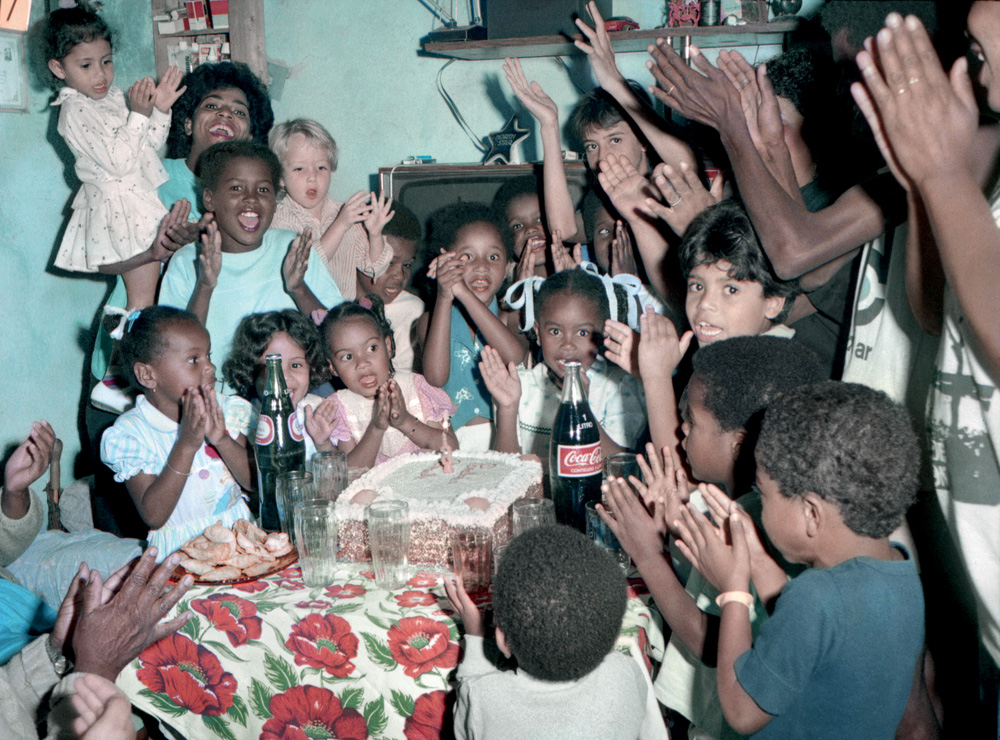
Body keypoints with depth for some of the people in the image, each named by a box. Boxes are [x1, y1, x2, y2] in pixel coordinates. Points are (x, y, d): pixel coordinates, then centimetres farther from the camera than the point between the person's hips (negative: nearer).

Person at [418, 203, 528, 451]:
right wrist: (444, 297, -16)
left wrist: (463, 293, -21)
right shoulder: (431, 320, 7)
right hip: (454, 437, -1)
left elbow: (516, 357, -16)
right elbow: (436, 377, -13)